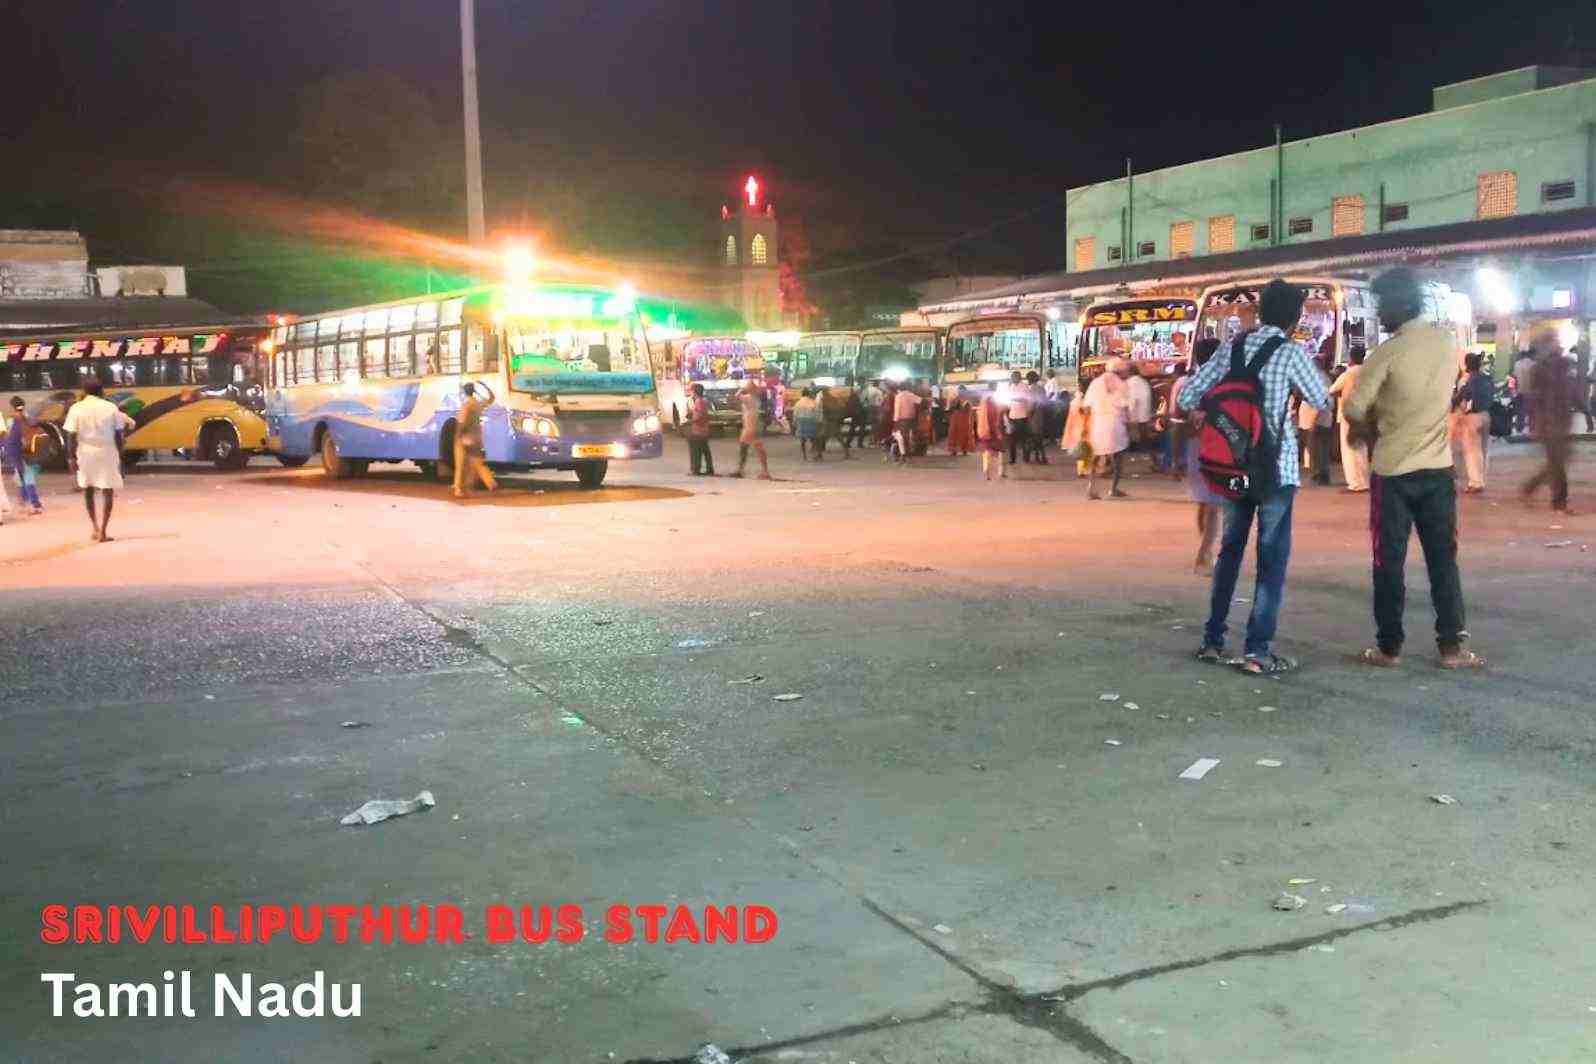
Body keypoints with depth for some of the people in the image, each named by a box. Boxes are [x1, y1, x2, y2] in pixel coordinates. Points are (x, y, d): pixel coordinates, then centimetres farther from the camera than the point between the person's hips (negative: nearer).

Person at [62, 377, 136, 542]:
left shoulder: (76, 408, -2)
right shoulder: (111, 407, -1)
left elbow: (71, 435, -6)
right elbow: (118, 434, -1)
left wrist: (71, 457, -3)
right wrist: (120, 456, 5)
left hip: (85, 451, 1)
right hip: (107, 451, -1)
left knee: (88, 490, 19)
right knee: (108, 491, 4)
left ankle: (95, 527, 14)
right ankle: (103, 531, -4)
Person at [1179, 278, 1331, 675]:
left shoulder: (1233, 347, 3)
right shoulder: (1291, 352, -10)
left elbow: (1187, 397, 1)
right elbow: (1321, 401, 2)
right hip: (1276, 466, -5)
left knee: (1230, 549, 17)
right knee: (1272, 557, 1)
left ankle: (1212, 640, 19)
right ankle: (1257, 650, -2)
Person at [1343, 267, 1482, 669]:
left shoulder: (1389, 352, -13)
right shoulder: (1448, 342, 3)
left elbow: (1354, 408, -11)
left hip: (1393, 471, -4)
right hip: (1438, 469, 4)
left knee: (1389, 562, 4)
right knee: (1443, 559, 9)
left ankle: (1389, 647, 9)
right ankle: (1452, 646, 9)